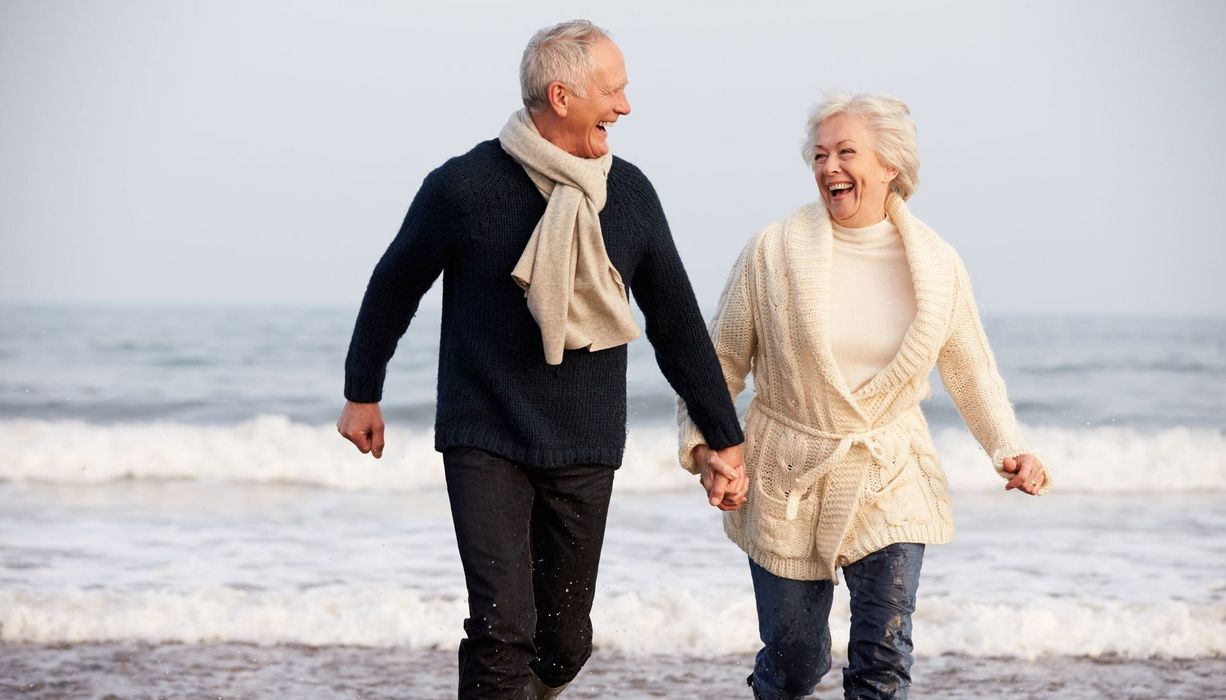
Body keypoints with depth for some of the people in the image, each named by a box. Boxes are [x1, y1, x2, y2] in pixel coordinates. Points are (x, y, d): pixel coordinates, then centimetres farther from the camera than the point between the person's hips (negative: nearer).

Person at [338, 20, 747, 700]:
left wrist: (724, 440, 10)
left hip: (584, 451, 4)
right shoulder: (464, 186, -10)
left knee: (564, 641, 7)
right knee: (503, 632, -14)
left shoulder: (629, 193, 2)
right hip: (485, 443, -3)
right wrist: (362, 393, 16)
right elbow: (394, 286, 6)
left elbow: (677, 322, 9)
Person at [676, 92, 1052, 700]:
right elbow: (720, 360, 1)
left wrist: (1009, 448, -2)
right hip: (787, 484, -1)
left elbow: (972, 372, 11)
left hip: (890, 484, 1)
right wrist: (702, 438, -12)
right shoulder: (773, 252, -7)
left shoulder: (937, 265, -1)